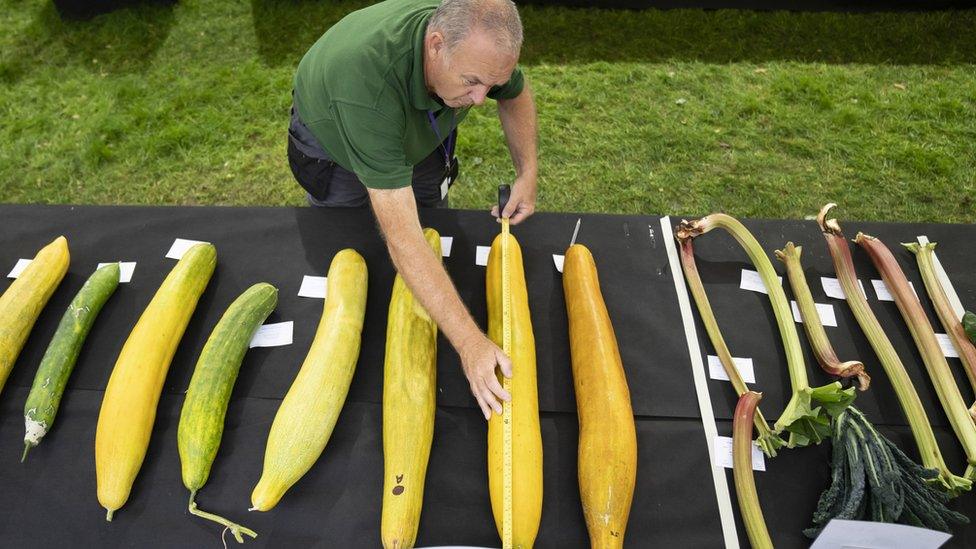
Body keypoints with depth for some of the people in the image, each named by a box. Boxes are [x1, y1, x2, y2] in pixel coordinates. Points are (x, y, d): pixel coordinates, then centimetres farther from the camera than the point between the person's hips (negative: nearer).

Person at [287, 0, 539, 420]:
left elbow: (516, 95, -4)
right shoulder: (366, 78, -49)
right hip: (334, 144, -4)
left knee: (433, 241, 12)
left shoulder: (476, 41, -32)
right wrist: (470, 341, -53)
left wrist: (528, 173, -15)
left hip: (420, 138, 5)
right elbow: (401, 236, -52)